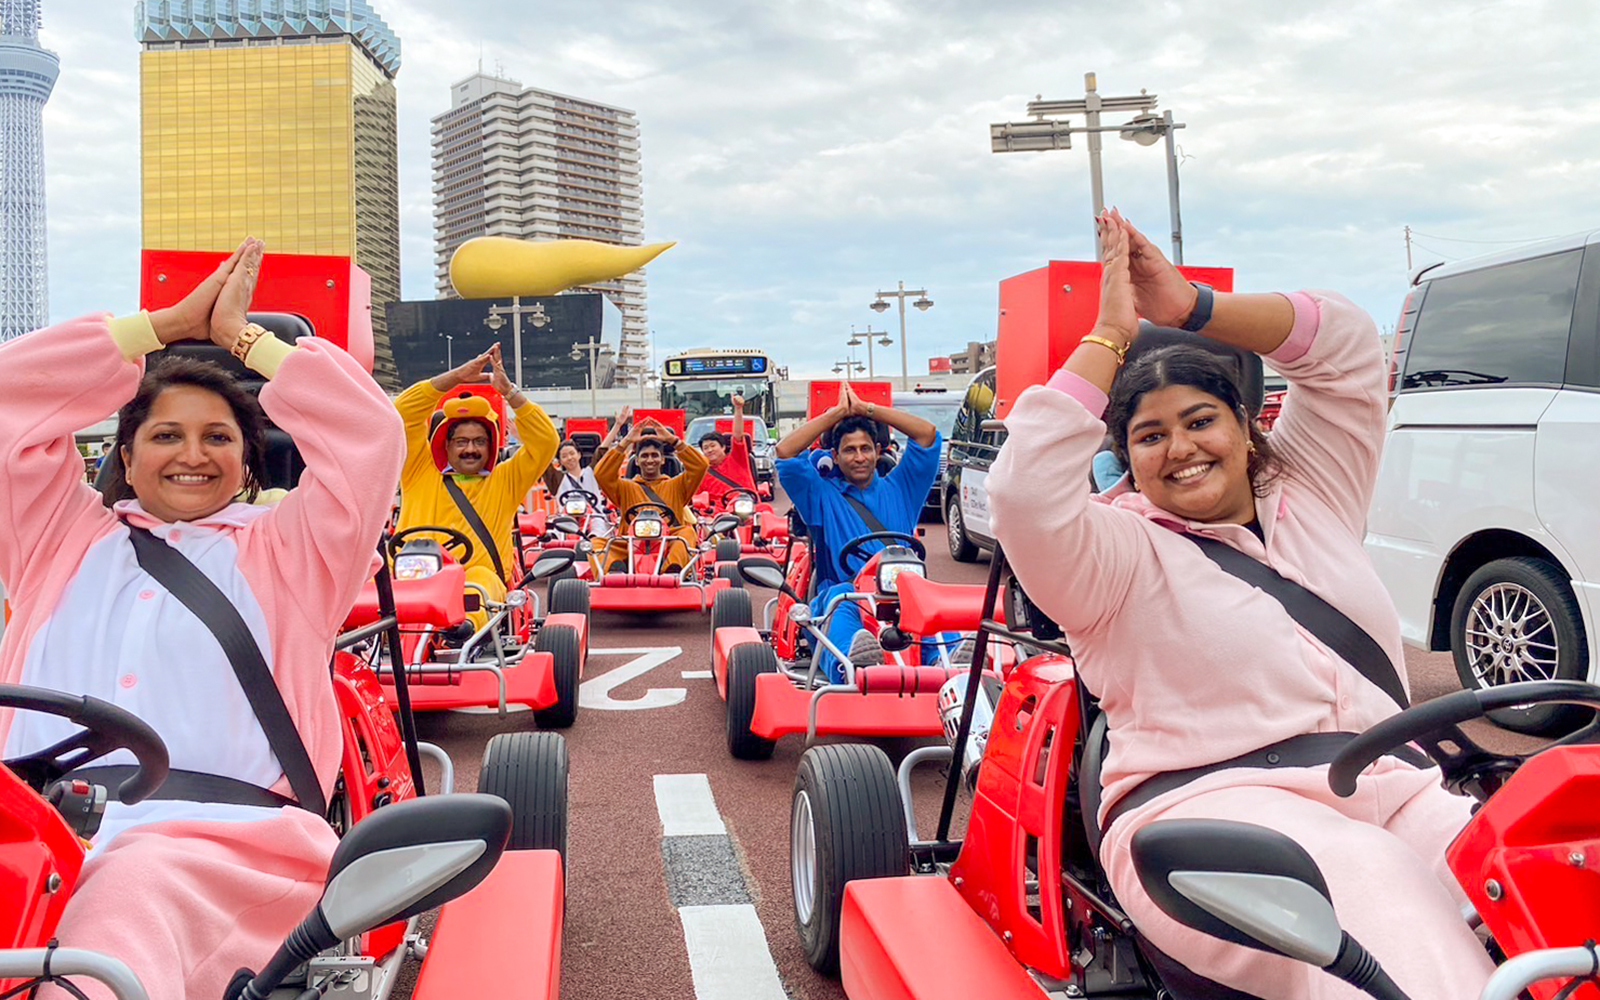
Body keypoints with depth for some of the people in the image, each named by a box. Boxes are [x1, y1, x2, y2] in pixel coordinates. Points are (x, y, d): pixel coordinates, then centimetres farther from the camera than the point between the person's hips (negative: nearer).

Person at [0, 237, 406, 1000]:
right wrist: (170, 324, 26)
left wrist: (241, 334, 24)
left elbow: (367, 432, 13)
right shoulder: (66, 540, 30)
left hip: (220, 838, -1)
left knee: (135, 891, -39)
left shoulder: (280, 552, 24)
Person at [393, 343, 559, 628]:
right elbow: (404, 412, 13)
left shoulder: (504, 482, 21)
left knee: (480, 579, -37)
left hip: (482, 579, -1)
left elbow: (545, 441, 11)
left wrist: (509, 390, 6)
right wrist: (456, 377, 9)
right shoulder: (421, 472, 22)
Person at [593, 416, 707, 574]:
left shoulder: (675, 486, 23)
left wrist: (673, 440, 1)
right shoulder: (626, 488, 23)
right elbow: (601, 473, 5)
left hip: (669, 548, 0)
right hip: (630, 546, 0)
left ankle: (671, 571, -54)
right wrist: (625, 443, 1)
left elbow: (700, 465, 7)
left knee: (687, 532, -31)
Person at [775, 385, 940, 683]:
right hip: (842, 591, -1)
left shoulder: (898, 489, 26)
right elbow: (786, 452, 7)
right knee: (841, 596, -38)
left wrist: (866, 408, 20)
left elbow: (927, 434, 19)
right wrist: (838, 412, 14)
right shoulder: (823, 495, 21)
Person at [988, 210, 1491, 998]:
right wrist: (1110, 335, -6)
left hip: (1387, 792, 5)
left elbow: (1345, 344, 19)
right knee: (1371, 881, -37)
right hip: (1207, 808, -5)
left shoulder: (1310, 499, 21)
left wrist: (1194, 306, 9)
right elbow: (1027, 490, -14)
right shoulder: (1122, 552, 6)